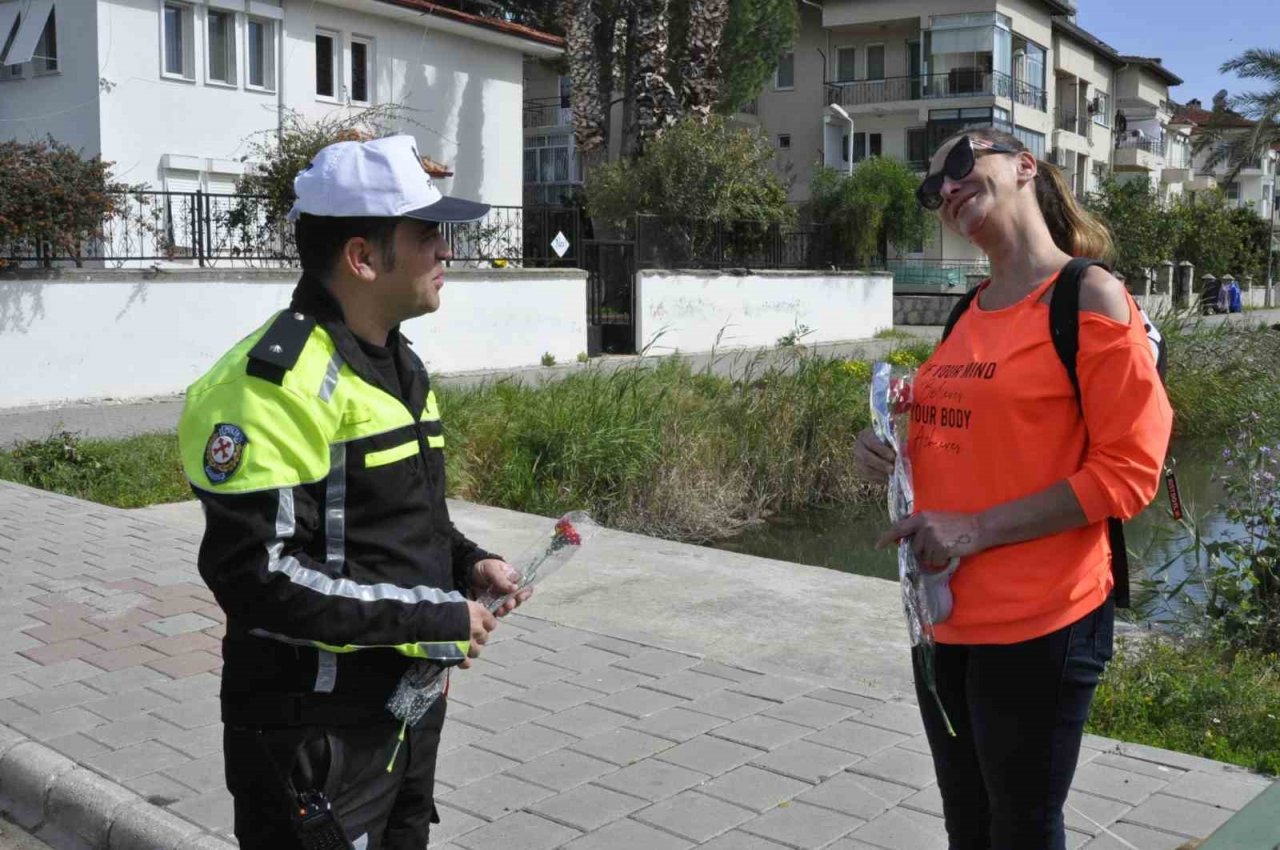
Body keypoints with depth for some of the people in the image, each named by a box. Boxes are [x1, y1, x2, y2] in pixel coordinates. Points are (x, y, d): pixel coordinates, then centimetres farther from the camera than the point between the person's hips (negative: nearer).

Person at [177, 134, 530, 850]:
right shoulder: (279, 380, -21)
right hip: (317, 731, -9)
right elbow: (255, 573, -26)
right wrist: (432, 619, -22)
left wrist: (467, 564, 2)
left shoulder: (398, 362, 10)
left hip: (410, 704, 9)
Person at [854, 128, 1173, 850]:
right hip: (945, 618, 7)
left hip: (1039, 626, -7)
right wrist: (897, 450, 0)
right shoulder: (968, 313, 11)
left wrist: (976, 530, -20)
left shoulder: (1090, 297, -10)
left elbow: (1130, 471, -15)